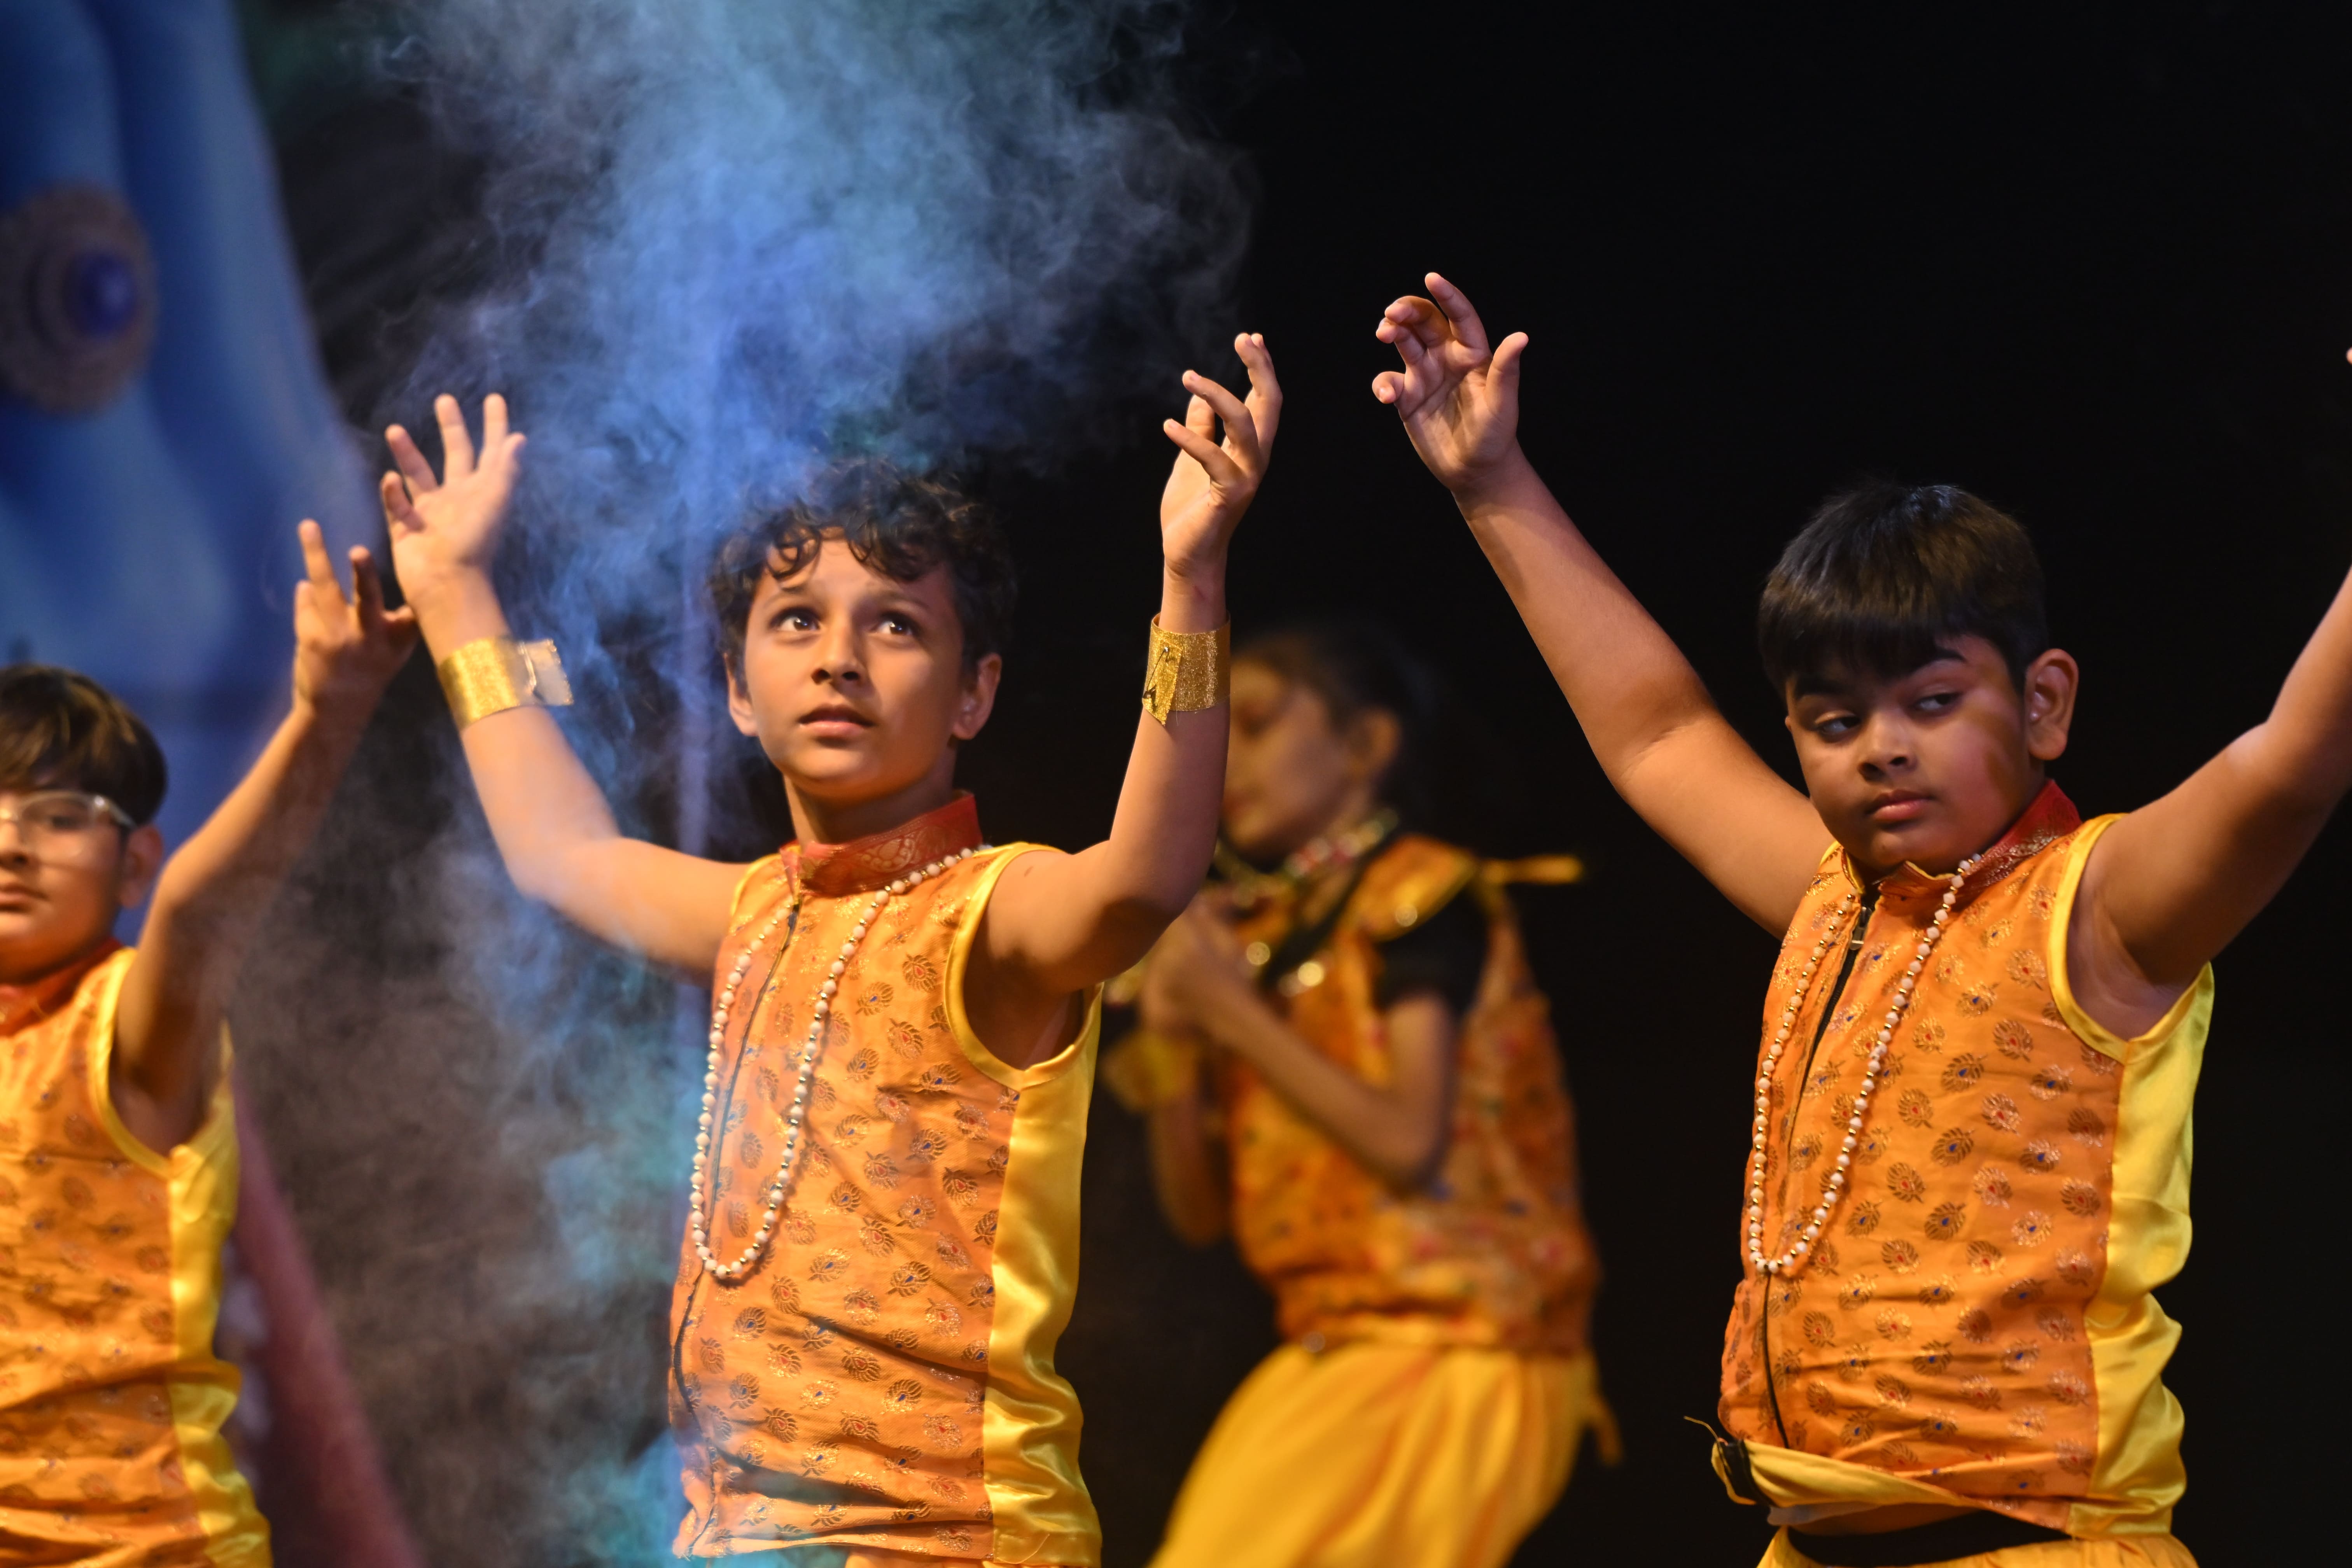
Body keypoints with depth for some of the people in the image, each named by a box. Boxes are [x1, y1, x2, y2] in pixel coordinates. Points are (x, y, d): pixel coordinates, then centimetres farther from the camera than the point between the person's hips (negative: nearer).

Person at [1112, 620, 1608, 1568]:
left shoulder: (1423, 895, -5)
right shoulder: (1263, 934, 12)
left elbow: (1410, 1142, -20)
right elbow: (1199, 1213, 13)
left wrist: (1232, 1012, -13)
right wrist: (1172, 1041, -2)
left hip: (1446, 1354, -7)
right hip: (1333, 1350, 7)